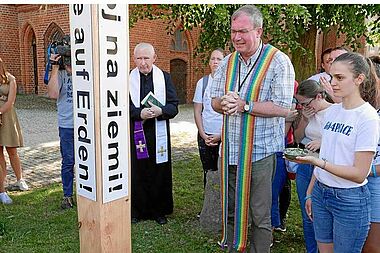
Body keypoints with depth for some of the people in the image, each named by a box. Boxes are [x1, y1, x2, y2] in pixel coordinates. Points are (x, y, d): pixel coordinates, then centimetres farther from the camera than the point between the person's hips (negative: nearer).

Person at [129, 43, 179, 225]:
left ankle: (159, 210, 22)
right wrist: (139, 113, -21)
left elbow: (174, 106, 1)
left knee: (159, 173, 7)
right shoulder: (128, 78, 2)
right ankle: (137, 210, 19)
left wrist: (160, 111, -19)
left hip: (158, 134, 1)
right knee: (136, 173, 4)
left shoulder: (164, 78, 5)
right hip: (135, 133, -1)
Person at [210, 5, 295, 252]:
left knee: (260, 215, 7)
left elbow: (283, 107, -16)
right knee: (229, 210, 18)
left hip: (260, 151, -6)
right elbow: (215, 100, 11)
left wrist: (243, 105, -19)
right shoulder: (227, 62, 9)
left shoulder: (278, 61, -10)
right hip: (229, 149, 6)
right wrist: (225, 102, -12)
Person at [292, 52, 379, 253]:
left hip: (350, 200, -6)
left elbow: (359, 174, -17)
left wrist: (317, 162, -26)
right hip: (321, 193, 6)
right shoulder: (331, 110, 6)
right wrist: (311, 192, 13)